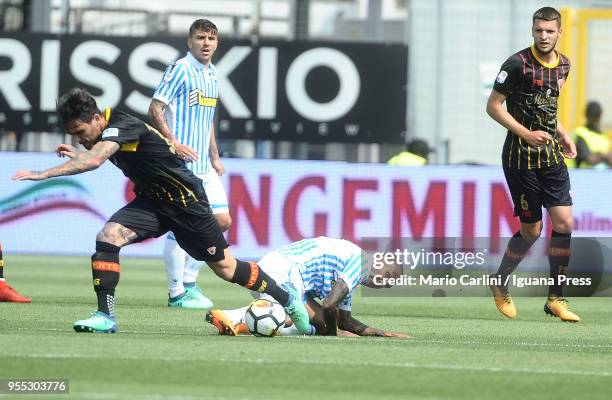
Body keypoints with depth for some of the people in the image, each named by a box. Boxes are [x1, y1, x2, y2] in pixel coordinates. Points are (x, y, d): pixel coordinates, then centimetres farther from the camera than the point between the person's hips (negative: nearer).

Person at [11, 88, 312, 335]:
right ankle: (105, 316, -15)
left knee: (225, 268, 4)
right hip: (150, 201, 8)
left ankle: (287, 299, 25)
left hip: (184, 199, -8)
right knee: (107, 238, -17)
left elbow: (93, 160, -45)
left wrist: (43, 174, -48)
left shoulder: (121, 127, -28)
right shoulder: (106, 132, 0)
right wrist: (75, 154, 6)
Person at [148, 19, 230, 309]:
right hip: (181, 164, -8)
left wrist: (215, 157, 21)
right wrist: (174, 143, -21)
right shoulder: (179, 69, -9)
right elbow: (155, 111, -12)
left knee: (222, 221, 7)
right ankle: (177, 293, 2)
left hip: (204, 165, 8)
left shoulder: (212, 74, 16)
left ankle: (189, 279, 18)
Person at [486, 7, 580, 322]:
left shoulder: (563, 65, 9)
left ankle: (555, 299, 5)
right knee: (531, 231, -1)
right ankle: (499, 283, 24)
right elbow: (493, 106, -10)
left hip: (551, 155, 6)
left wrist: (562, 135, 11)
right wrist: (526, 134, -18)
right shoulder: (517, 64, -13)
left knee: (565, 222, -5)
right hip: (521, 157, -6)